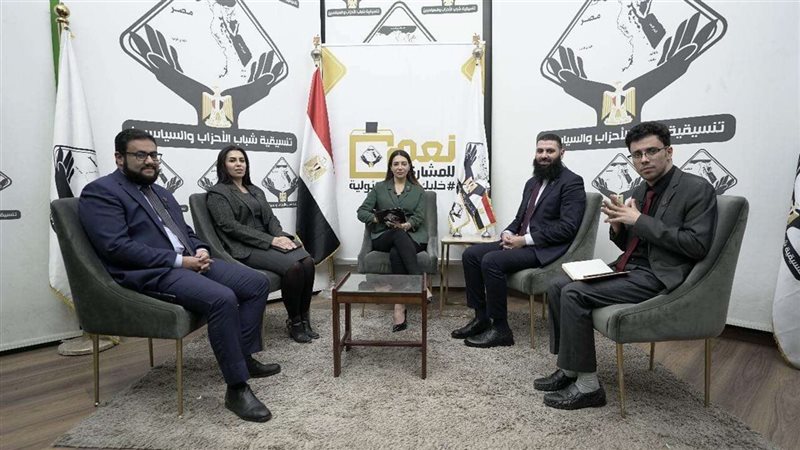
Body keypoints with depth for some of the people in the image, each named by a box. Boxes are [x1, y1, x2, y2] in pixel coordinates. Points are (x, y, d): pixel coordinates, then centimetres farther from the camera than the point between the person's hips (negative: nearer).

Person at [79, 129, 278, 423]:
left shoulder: (160, 192, 23)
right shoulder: (100, 192, -4)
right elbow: (117, 247, -16)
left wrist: (200, 250, -1)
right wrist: (179, 260, -18)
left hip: (188, 262, 9)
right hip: (151, 273, -9)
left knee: (257, 283, -3)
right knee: (221, 298, -32)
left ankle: (245, 356, 8)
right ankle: (236, 388, -20)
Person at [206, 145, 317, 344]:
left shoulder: (256, 191, 24)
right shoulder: (217, 193, 2)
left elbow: (271, 218, 15)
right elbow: (230, 226, -11)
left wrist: (281, 237, -9)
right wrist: (271, 240, -18)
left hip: (269, 242, 6)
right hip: (245, 249, -6)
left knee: (307, 261, -22)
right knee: (293, 266, -29)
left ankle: (304, 319, -11)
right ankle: (293, 321, -10)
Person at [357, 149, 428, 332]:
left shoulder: (418, 190, 17)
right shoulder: (379, 188, 16)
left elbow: (419, 217, 3)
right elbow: (361, 212, 7)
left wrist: (405, 225, -21)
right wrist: (380, 219, -14)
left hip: (411, 236, 0)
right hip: (383, 237, 0)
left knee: (396, 253, -36)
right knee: (398, 235, -38)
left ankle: (400, 306, -41)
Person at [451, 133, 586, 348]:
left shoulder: (572, 182, -7)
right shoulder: (532, 182, 19)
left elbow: (567, 227, -17)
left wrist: (525, 239, -19)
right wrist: (508, 233, -1)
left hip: (545, 249, -9)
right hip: (520, 241, 9)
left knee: (491, 261, -28)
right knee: (470, 254, -5)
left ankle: (500, 329, -15)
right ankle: (481, 317, 1)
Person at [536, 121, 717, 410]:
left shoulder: (697, 189, -8)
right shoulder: (639, 191, 15)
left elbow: (697, 245, -18)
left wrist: (640, 220, -18)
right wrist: (618, 224, -4)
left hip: (659, 276, -8)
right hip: (629, 267, 9)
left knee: (574, 295, -22)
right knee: (558, 286, -3)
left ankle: (587, 386, -10)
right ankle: (569, 370, 6)